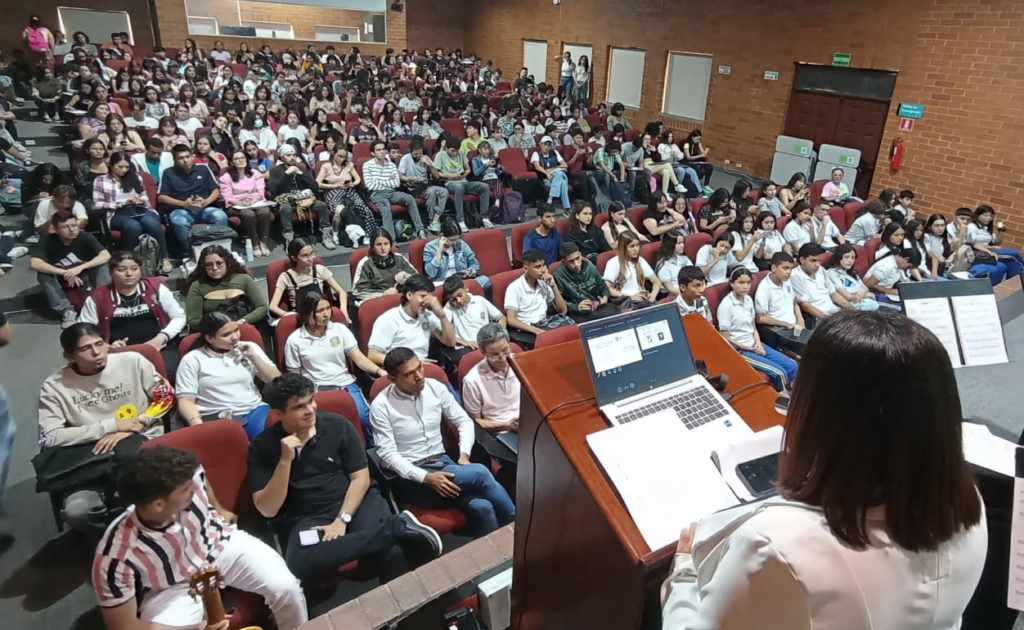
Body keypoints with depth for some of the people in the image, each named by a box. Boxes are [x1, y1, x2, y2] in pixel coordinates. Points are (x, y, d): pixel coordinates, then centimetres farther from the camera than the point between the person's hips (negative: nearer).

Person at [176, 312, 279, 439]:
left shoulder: (250, 348, 15)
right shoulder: (192, 359, 6)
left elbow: (277, 381, 12)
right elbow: (186, 400, 0)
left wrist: (253, 356, 1)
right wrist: (197, 424, -19)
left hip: (254, 411, 2)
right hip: (216, 418, -2)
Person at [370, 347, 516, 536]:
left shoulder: (435, 387, 1)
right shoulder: (381, 406, -11)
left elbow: (464, 421, 9)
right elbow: (388, 454, -14)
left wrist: (464, 454, -8)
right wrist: (426, 477, -25)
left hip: (443, 463, 4)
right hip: (409, 478, -4)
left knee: (480, 507, -27)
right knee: (479, 473, -26)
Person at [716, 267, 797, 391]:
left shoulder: (748, 300, 7)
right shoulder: (726, 305, -16)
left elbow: (753, 327, 14)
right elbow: (726, 339, -14)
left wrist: (758, 344, -4)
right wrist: (750, 348, -13)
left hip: (754, 345, 8)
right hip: (739, 350, -8)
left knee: (792, 366, 0)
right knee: (779, 373, -16)